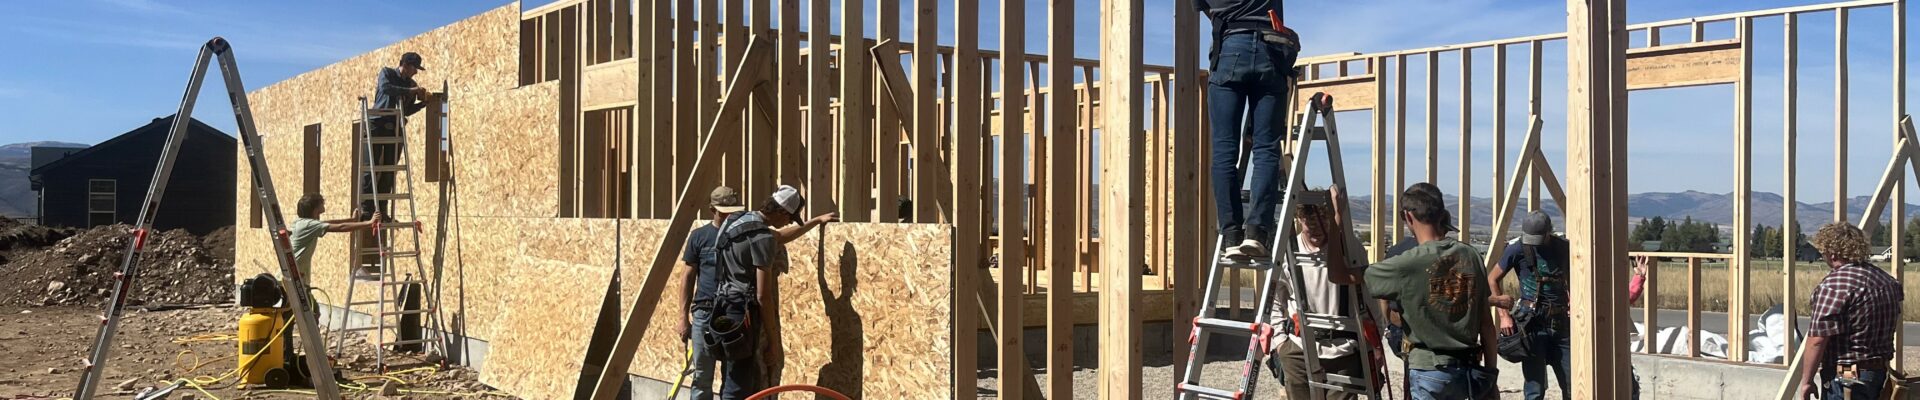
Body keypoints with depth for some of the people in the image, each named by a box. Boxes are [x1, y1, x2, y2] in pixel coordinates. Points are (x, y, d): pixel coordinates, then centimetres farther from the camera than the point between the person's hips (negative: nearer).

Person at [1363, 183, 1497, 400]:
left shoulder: (1408, 264, -14)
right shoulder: (1471, 255, 2)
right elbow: (1486, 323, 6)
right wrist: (1490, 375, 15)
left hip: (1430, 371, -5)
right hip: (1469, 370, 5)